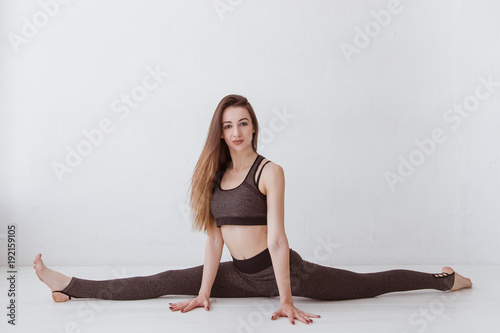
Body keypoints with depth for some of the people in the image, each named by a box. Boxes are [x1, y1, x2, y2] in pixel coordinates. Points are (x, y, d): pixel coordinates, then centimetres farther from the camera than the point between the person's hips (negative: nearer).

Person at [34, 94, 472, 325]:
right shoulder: (216, 175, 6)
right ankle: (71, 287, 11)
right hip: (240, 275, 5)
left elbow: (277, 239, -17)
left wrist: (286, 299, -19)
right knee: (167, 282, 3)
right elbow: (214, 237, 3)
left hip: (277, 270, -5)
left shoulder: (270, 171, -12)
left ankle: (445, 280, 21)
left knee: (368, 284, 0)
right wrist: (204, 293, -4)